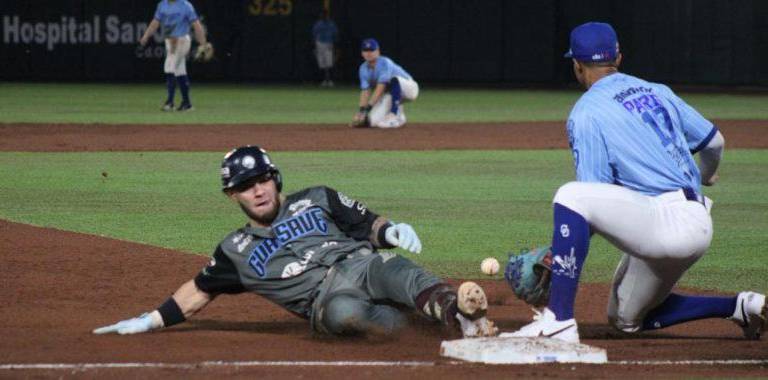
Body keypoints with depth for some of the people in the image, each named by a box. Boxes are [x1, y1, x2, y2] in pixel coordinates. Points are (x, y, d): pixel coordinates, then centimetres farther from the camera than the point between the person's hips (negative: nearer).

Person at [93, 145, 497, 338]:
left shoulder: (317, 200, 22)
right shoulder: (236, 250, 24)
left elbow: (369, 226, 18)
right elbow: (198, 292, 29)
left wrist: (389, 231, -6)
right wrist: (151, 321, 23)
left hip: (363, 265, 1)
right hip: (326, 301, -1)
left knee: (396, 270, -38)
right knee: (343, 312, -41)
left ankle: (453, 307, -63)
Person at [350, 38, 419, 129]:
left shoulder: (385, 63, -25)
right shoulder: (364, 69, -4)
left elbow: (380, 88, -33)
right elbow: (365, 91, -10)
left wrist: (369, 106, -39)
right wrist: (361, 110, -26)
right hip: (389, 94, 6)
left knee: (394, 80, -40)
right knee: (374, 121, -14)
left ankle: (395, 116, -33)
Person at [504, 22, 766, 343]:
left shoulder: (585, 112, -4)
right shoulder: (657, 92, 18)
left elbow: (596, 194, -10)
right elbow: (714, 141, 24)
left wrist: (559, 252, -3)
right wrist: (706, 176, 47)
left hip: (669, 218, -8)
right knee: (626, 318, 22)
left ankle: (559, 321, -24)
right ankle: (740, 307, 15)